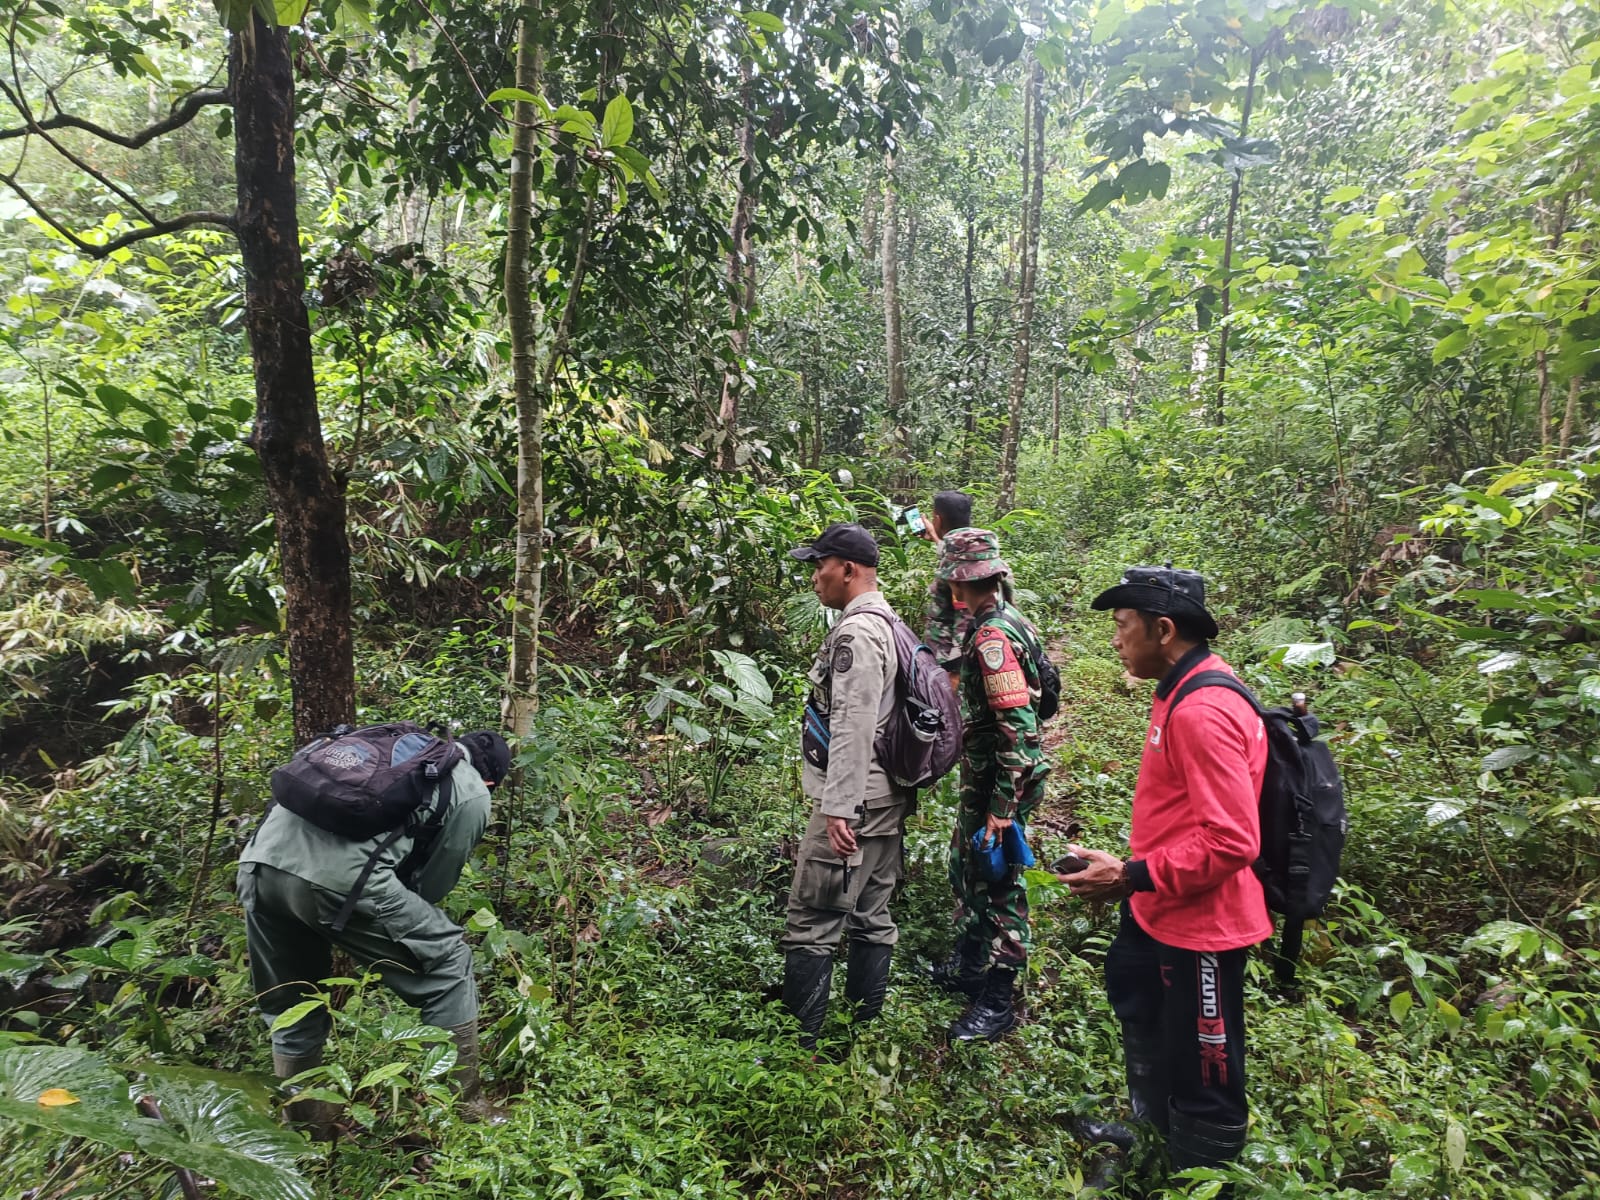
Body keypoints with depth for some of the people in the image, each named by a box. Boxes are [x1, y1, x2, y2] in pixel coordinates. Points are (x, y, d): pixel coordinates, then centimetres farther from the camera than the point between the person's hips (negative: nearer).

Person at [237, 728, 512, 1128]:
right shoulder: (472, 794, 13)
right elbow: (432, 884, 14)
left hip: (259, 860, 6)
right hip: (338, 876, -6)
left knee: (291, 1014, 26)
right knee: (448, 963, 13)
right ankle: (466, 1109, 21)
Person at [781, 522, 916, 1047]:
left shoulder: (857, 631, -16)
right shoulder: (886, 623, 15)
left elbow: (853, 727, -23)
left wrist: (839, 808, -24)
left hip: (853, 800, -10)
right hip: (887, 797, 10)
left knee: (810, 922, -3)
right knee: (871, 918, 15)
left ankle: (801, 1042, 4)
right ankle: (866, 1031, 26)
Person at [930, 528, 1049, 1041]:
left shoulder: (993, 638, -25)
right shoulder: (1000, 621, 7)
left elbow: (1017, 727, -28)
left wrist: (1003, 805, -25)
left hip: (999, 782, -10)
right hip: (981, 778, 10)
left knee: (997, 884, 1)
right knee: (967, 869, 22)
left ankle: (997, 1002, 15)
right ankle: (968, 966, 39)